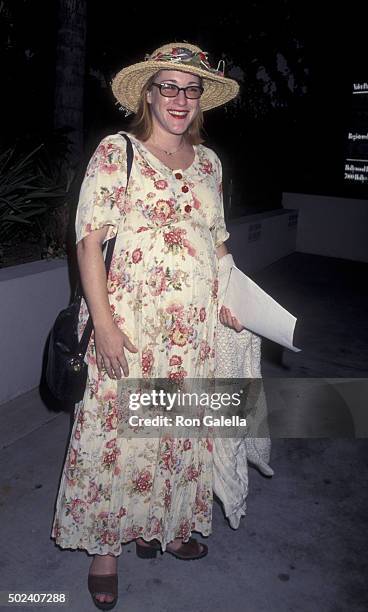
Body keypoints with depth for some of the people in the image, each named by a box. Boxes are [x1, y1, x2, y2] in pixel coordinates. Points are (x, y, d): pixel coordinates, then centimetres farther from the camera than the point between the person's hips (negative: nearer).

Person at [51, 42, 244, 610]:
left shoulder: (208, 161, 12)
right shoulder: (117, 152, -5)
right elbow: (90, 239, -10)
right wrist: (104, 323, -17)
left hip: (196, 329, 5)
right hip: (128, 325, -5)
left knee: (183, 430, 15)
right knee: (118, 432, 3)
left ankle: (165, 524, 39)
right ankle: (105, 546, 26)